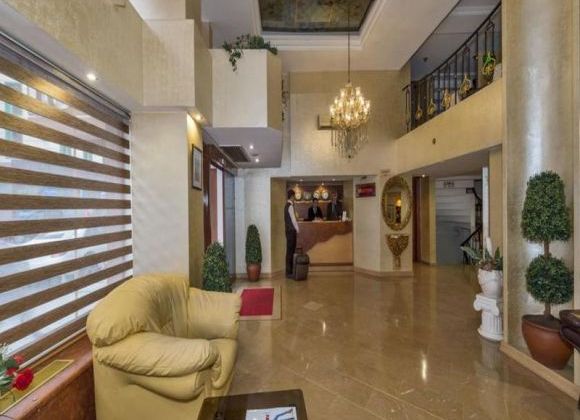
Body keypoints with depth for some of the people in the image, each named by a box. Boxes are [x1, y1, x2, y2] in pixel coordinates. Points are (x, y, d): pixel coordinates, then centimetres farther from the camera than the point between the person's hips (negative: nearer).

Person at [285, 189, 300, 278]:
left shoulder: (287, 205, 15)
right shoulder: (290, 206, -15)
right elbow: (293, 219, -17)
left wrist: (296, 230, 16)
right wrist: (298, 230, -9)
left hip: (290, 230, 10)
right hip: (291, 231, -10)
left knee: (291, 251, 12)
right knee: (290, 251, -6)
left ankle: (290, 271, 18)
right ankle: (289, 272, -1)